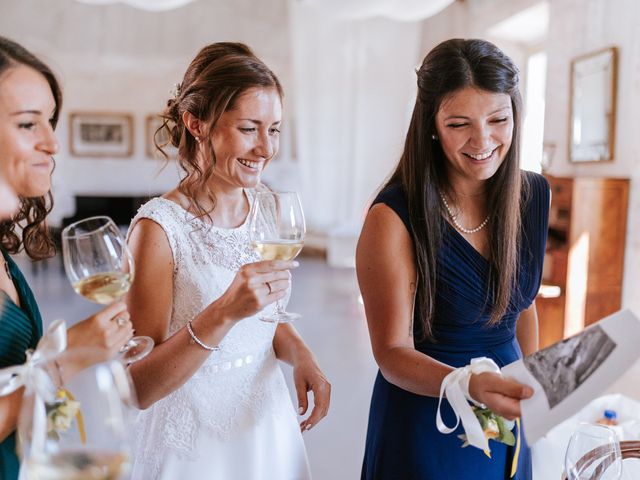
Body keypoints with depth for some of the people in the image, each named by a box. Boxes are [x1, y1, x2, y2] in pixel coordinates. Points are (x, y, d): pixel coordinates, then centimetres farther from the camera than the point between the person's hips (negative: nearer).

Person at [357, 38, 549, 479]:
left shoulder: (535, 196, -6)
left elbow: (523, 303, 8)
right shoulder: (394, 216, -22)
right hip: (424, 418, -5)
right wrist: (469, 385, -37)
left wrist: (531, 387, 12)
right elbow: (393, 353, -20)